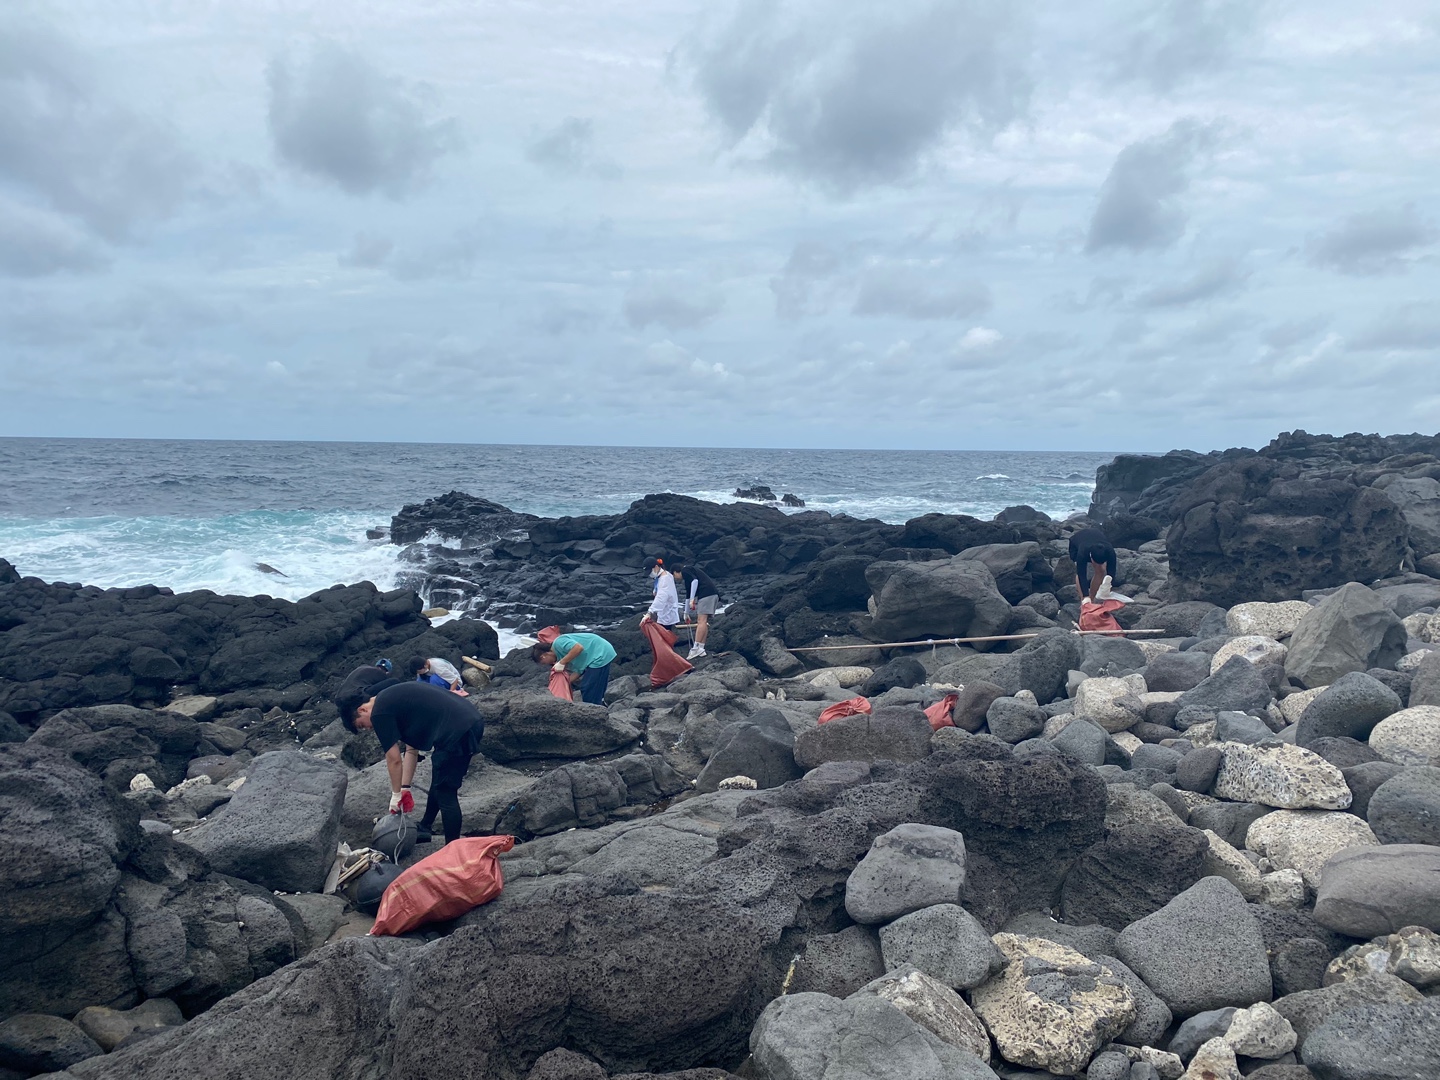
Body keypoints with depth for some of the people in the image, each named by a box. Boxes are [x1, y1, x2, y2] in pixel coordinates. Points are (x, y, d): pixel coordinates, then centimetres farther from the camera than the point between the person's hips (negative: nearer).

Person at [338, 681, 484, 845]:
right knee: (439, 784, 27)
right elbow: (411, 749, 26)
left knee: (445, 794, 2)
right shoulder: (395, 698, 23)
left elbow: (394, 759, 2)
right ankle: (425, 828, 43)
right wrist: (404, 787, 24)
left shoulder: (380, 712, -3)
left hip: (455, 732, -10)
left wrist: (396, 794, 16)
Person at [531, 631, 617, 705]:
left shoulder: (558, 643, -11)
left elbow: (578, 648, -28)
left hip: (601, 655, -10)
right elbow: (578, 670, 11)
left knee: (588, 690, -3)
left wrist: (561, 663, -18)